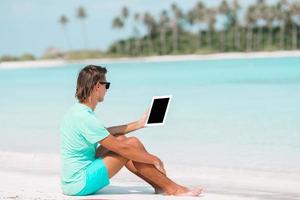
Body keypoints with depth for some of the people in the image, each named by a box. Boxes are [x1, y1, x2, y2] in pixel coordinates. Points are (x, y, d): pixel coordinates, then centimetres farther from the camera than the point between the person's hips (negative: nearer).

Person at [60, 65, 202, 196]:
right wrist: (154, 160, -7)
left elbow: (105, 132, 26)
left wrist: (139, 124, 27)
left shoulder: (76, 111, 10)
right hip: (80, 185, -10)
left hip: (70, 183, 10)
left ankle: (159, 186, 13)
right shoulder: (85, 118, -21)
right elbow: (122, 148, -19)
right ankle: (172, 189, 1)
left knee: (120, 139, 14)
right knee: (132, 144, -10)